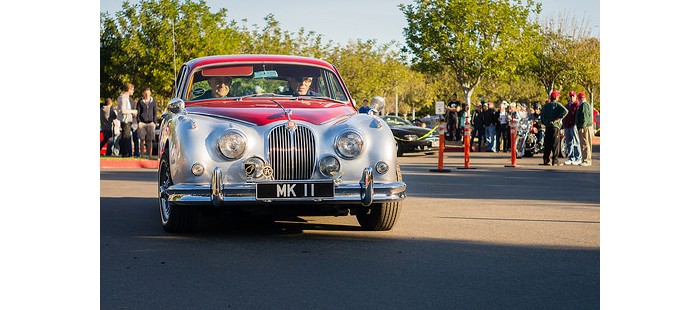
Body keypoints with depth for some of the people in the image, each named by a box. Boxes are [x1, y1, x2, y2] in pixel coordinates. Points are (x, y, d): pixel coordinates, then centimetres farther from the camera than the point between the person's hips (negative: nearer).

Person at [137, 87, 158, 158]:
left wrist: (154, 122, 1)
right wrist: (139, 121, -7)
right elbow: (138, 112, 5)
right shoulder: (140, 102, 6)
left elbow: (154, 112, 12)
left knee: (150, 140, 0)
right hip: (142, 123, -1)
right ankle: (142, 154, 3)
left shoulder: (153, 101, 10)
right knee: (142, 140, -1)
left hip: (150, 123, 1)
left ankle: (149, 154, 3)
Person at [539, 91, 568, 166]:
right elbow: (565, 111, -19)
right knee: (555, 144, -3)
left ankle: (546, 160, 7)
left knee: (547, 144, 8)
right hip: (555, 126, -5)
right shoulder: (557, 104, -4)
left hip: (547, 126, 5)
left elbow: (542, 116, 11)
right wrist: (559, 117, -12)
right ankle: (555, 161, -5)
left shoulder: (546, 105, 12)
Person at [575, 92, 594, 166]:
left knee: (585, 144, -11)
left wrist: (582, 127, -24)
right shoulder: (587, 105, 21)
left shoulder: (584, 105, -13)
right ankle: (588, 160, 17)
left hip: (585, 127, -11)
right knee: (587, 144, 13)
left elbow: (585, 117, -21)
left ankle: (586, 160, -13)